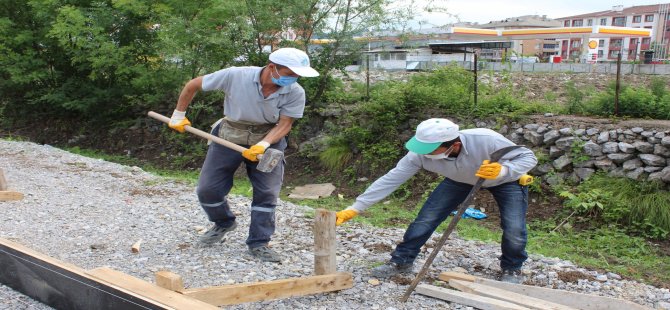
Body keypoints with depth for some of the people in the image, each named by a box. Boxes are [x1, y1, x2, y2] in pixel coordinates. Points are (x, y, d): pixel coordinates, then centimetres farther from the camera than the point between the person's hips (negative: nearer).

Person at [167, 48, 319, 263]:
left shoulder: (295, 93, -20)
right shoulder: (235, 76, -24)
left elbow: (284, 124, -15)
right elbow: (193, 85, -11)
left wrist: (262, 145, -32)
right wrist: (179, 115, -2)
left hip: (268, 139, 0)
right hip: (229, 137, 0)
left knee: (267, 192, -5)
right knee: (207, 189, 3)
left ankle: (258, 244, 11)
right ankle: (224, 223, 33)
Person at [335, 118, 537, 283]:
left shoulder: (486, 140, -43)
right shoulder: (421, 153, -34)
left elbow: (528, 157, -29)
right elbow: (390, 179, -30)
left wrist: (503, 171, -51)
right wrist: (355, 208, -34)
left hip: (506, 179, -2)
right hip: (460, 180, 2)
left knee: (514, 229, -17)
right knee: (426, 219, -7)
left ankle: (511, 269, 15)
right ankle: (400, 262, 14)